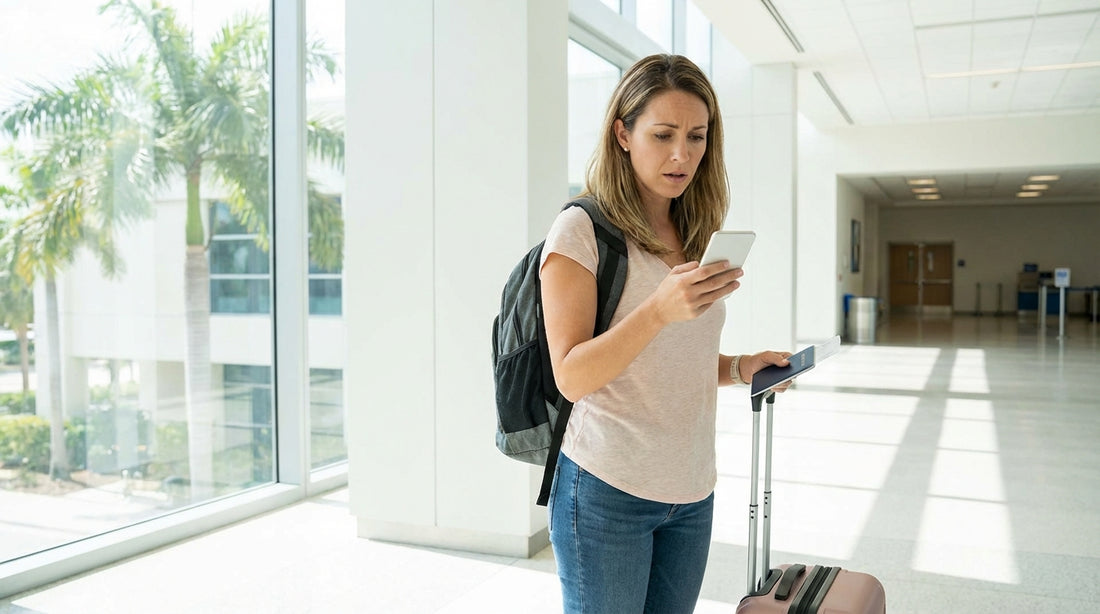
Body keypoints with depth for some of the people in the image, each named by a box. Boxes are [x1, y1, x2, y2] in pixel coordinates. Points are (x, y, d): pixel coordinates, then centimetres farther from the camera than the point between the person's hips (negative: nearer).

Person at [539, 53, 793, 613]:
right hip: (607, 489, -6)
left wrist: (739, 368, 1)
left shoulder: (696, 238, 11)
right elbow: (572, 377, -16)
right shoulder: (582, 230, -10)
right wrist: (658, 311, -28)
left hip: (692, 491, 6)